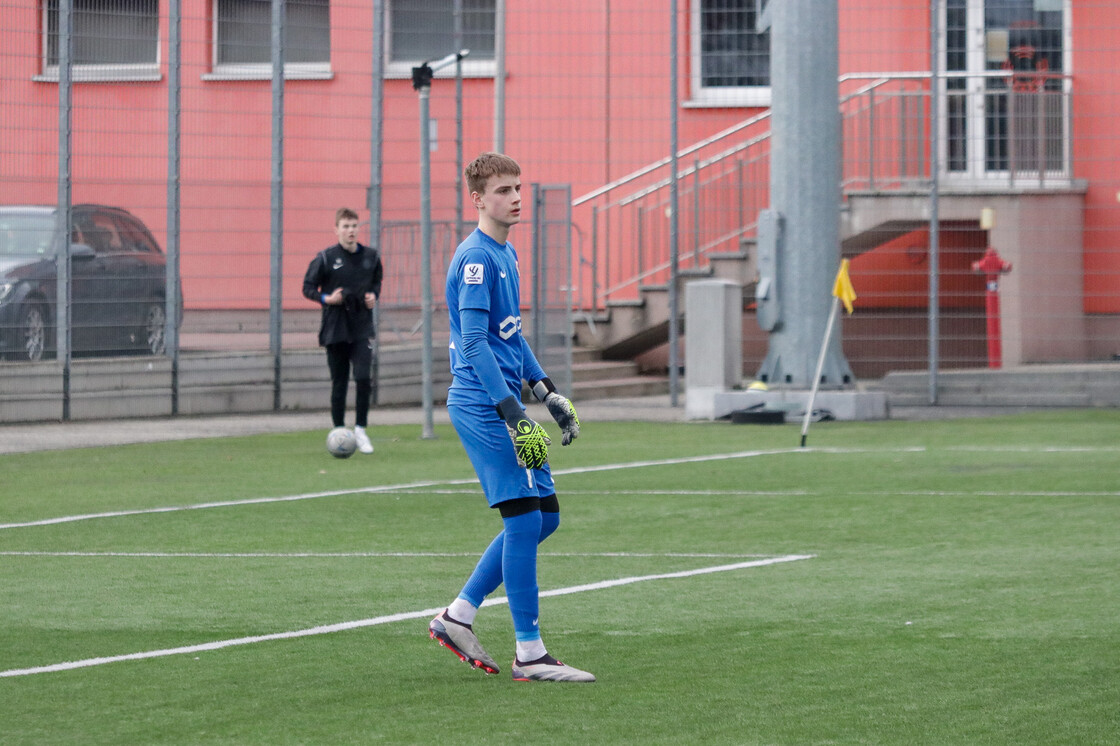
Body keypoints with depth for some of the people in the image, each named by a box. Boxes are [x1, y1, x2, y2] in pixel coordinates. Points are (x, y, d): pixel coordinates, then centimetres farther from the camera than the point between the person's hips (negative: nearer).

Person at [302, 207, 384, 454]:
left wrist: (374, 295, 2)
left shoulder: (370, 256, 6)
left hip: (362, 327, 1)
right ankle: (339, 431, 16)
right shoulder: (325, 258, -4)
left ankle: (360, 429, 0)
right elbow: (308, 287, 2)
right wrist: (326, 298, -15)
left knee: (363, 378, -13)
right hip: (335, 328, -1)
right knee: (339, 383, 3)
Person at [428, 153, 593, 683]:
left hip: (504, 403, 10)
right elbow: (475, 343, -21)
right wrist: (514, 416, -25)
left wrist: (548, 393, 21)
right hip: (482, 405, -10)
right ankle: (529, 654, -6)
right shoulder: (475, 259, -14)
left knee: (545, 514, 10)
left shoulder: (506, 255, 17)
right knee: (523, 517, -10)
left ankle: (458, 616, 16)